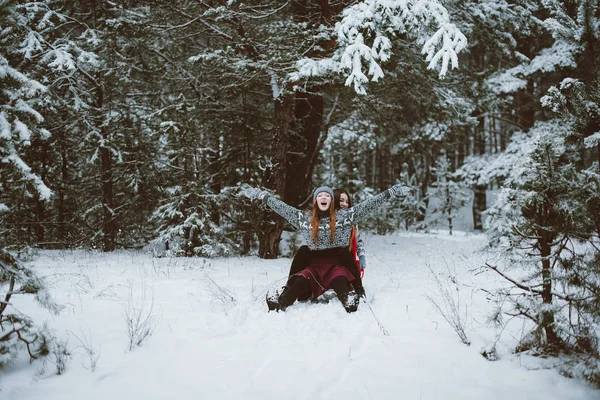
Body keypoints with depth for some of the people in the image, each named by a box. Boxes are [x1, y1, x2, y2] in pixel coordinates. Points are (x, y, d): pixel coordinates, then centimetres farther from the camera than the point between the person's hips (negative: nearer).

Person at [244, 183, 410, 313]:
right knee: (301, 281, -30)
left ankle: (349, 302, -65)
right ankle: (280, 302, -52)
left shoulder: (344, 216, 6)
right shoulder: (304, 218, 11)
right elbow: (281, 207, 16)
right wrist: (262, 195, 19)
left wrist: (391, 191, -1)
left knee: (340, 280, -36)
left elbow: (369, 204, 3)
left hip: (337, 263, -1)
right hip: (315, 264, 1)